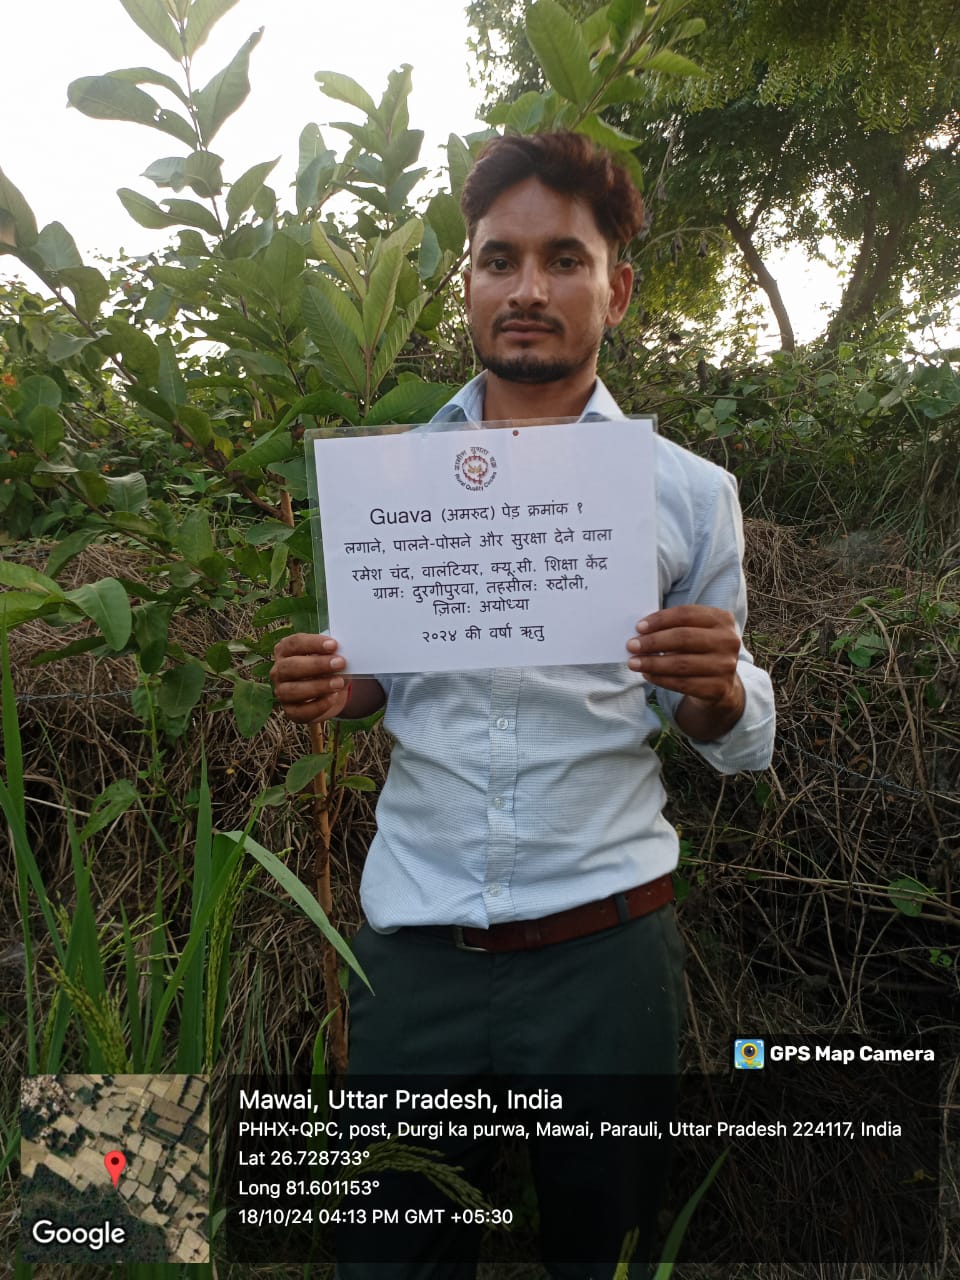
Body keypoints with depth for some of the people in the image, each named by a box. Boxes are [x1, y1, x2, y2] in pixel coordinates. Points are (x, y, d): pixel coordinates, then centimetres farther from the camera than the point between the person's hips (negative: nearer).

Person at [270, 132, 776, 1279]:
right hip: (411, 940, 2)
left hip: (603, 943, -1)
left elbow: (739, 742, 3)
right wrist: (327, 688, -10)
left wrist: (714, 688, -19)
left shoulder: (688, 491, -1)